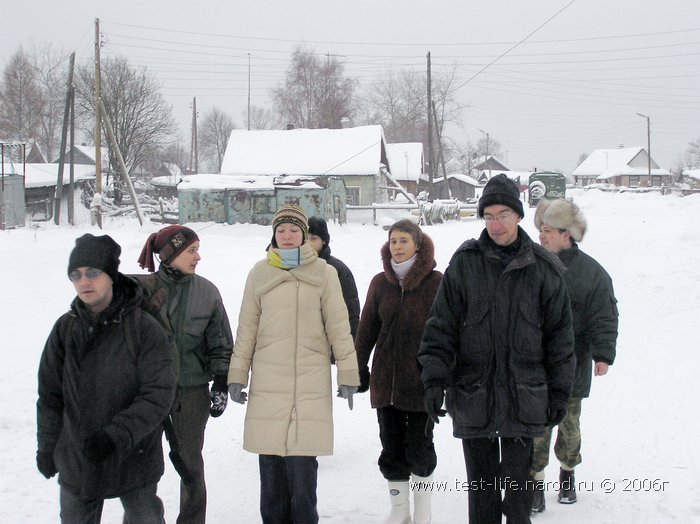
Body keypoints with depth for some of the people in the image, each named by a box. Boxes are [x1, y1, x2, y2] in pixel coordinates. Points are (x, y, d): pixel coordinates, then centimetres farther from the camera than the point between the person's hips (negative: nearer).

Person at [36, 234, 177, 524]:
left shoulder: (143, 328, -14)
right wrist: (47, 447, 8)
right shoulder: (65, 328, -2)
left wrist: (117, 436, -26)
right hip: (76, 460, 3)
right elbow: (50, 394, 6)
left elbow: (159, 394, -17)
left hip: (134, 459, -3)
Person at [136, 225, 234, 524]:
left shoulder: (207, 292, 2)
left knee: (190, 461, 9)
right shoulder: (142, 287, -5)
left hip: (193, 390, 1)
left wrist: (221, 385, 1)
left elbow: (220, 345, 6)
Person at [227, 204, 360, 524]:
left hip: (310, 382, -2)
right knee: (271, 463, 5)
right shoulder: (260, 273, 8)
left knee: (302, 462, -7)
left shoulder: (323, 273, 3)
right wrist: (237, 376, 9)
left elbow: (338, 327, 4)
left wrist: (348, 374, 3)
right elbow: (246, 329, 11)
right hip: (268, 384, 2)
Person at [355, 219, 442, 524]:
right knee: (391, 447, 10)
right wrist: (359, 372, 8)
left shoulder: (435, 282, -6)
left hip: (422, 381, -4)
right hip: (386, 381, 4)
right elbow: (366, 330, 9)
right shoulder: (381, 282, 5)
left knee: (418, 445, 5)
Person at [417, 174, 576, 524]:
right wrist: (434, 378, -9)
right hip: (473, 394, 1)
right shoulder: (465, 262, 1)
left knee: (518, 484, 5)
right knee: (481, 486, 10)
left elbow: (560, 334, 5)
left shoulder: (543, 268, 1)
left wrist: (559, 392, 4)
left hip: (524, 399, 0)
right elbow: (441, 324, 0)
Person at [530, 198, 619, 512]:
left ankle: (567, 471, 35)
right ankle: (536, 479, 13)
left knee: (569, 423, 14)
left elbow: (604, 318, -6)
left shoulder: (592, 273, -5)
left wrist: (603, 354, -15)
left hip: (571, 368, -1)